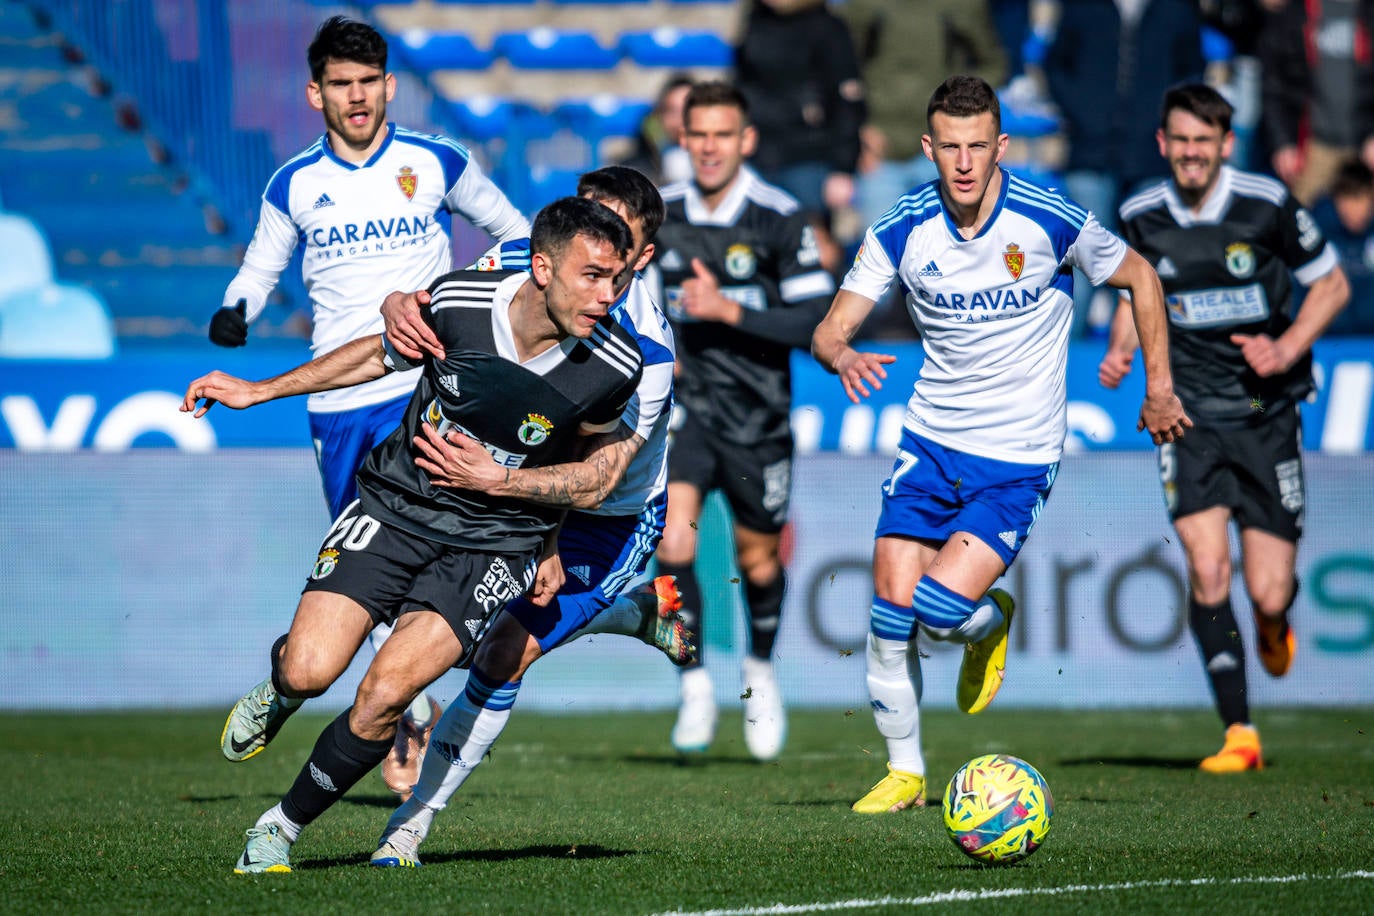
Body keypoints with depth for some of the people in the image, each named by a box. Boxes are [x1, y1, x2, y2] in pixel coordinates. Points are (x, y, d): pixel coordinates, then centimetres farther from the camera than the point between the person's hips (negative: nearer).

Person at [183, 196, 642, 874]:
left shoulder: (615, 366, -17)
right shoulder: (457, 301, -16)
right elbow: (386, 353, 8)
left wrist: (554, 552, 9)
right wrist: (260, 390, 12)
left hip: (493, 544, -1)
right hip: (397, 505, 1)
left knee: (383, 694, -20)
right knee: (310, 671, -15)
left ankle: (282, 828, 4)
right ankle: (278, 693, 25)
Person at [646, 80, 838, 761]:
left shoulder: (779, 219, -10)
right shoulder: (658, 214, 1)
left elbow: (818, 321, -15)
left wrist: (728, 311, -23)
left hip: (757, 416, -1)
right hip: (682, 405, 1)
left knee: (758, 557, 11)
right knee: (673, 541, -19)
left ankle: (760, 668, 41)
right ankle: (695, 686, -4)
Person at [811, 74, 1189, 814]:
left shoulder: (1051, 220, -13)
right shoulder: (902, 230, -7)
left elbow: (1139, 278, 4)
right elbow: (830, 329, -6)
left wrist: (1159, 388, 6)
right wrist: (844, 357, -30)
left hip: (1019, 456, -3)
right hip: (931, 441, 3)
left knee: (941, 608, -18)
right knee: (890, 611, -4)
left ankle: (990, 622, 19)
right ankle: (904, 771, 15)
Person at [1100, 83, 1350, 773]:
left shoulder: (1268, 204, -9)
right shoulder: (1140, 218, -2)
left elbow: (1331, 284, 2)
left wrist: (1287, 347, -13)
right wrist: (1120, 348, -1)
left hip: (1267, 413, -1)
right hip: (1188, 414, 1)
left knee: (1268, 594, -3)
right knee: (1207, 571, -17)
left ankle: (1274, 626, 37)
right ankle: (1239, 733, -8)